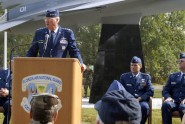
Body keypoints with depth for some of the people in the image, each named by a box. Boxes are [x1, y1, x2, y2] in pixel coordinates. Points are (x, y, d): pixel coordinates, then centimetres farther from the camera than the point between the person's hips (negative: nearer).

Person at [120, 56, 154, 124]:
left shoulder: (146, 77, 17)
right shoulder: (124, 76, 20)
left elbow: (150, 91, 7)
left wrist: (140, 98, -10)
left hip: (141, 101, 0)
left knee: (144, 107, -37)